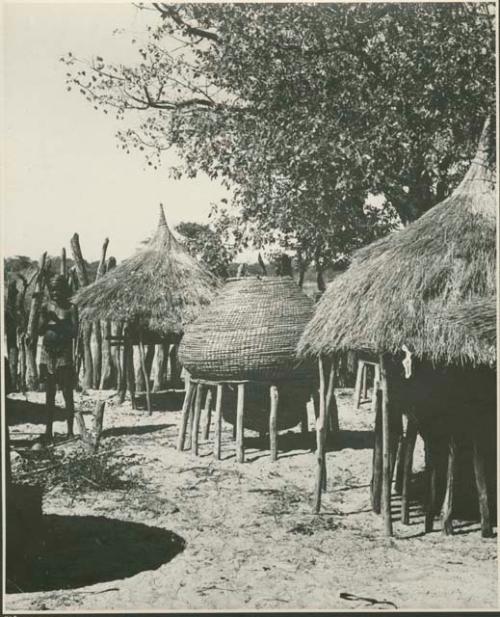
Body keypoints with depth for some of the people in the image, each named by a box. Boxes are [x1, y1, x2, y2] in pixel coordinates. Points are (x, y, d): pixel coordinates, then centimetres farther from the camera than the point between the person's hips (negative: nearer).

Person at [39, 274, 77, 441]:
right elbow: (40, 331, 3)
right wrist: (46, 319, -14)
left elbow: (74, 332, -5)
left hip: (64, 354, -3)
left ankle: (70, 431, 1)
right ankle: (48, 430, 11)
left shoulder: (70, 308, 0)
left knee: (67, 394, -4)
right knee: (49, 394, 7)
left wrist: (60, 324, -19)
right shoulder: (46, 308, 9)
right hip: (47, 354, 3)